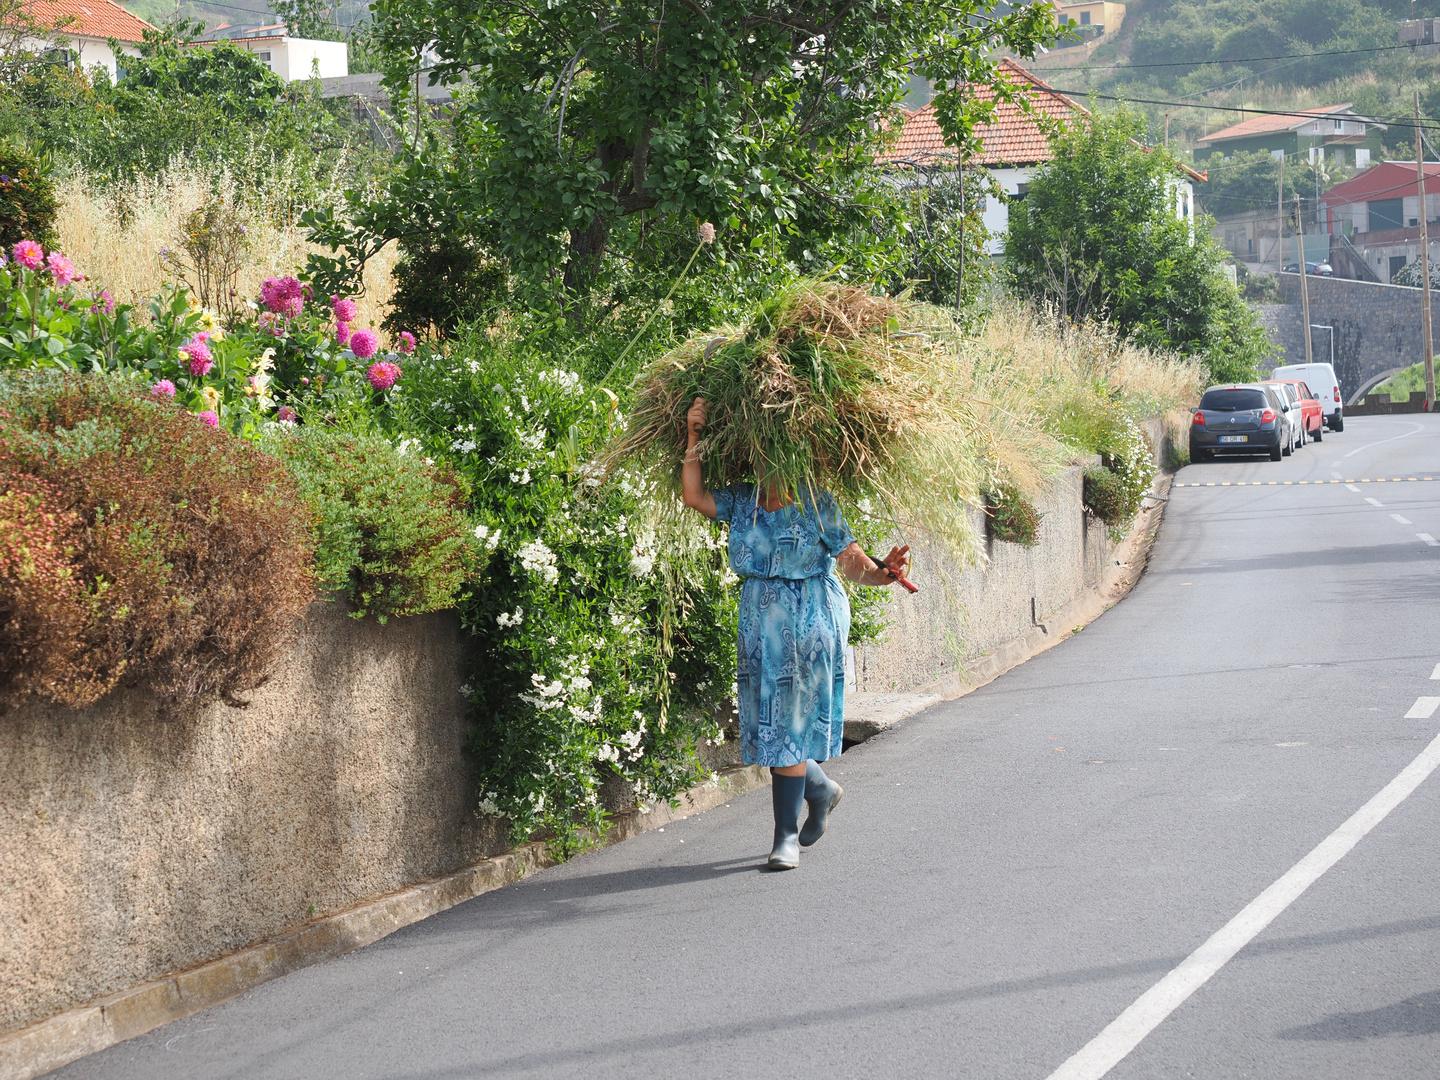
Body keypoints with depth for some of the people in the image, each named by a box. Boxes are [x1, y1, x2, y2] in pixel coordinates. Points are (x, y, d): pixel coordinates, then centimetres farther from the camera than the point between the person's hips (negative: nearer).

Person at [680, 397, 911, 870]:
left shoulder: (817, 505, -8)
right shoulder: (742, 501, 4)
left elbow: (851, 561, -13)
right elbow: (694, 496, -6)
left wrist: (883, 572, -34)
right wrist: (694, 439, -13)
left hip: (810, 623, -5)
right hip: (760, 625, 5)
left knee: (790, 725, -5)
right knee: (767, 724, 9)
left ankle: (786, 836, 2)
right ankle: (821, 788, 38)